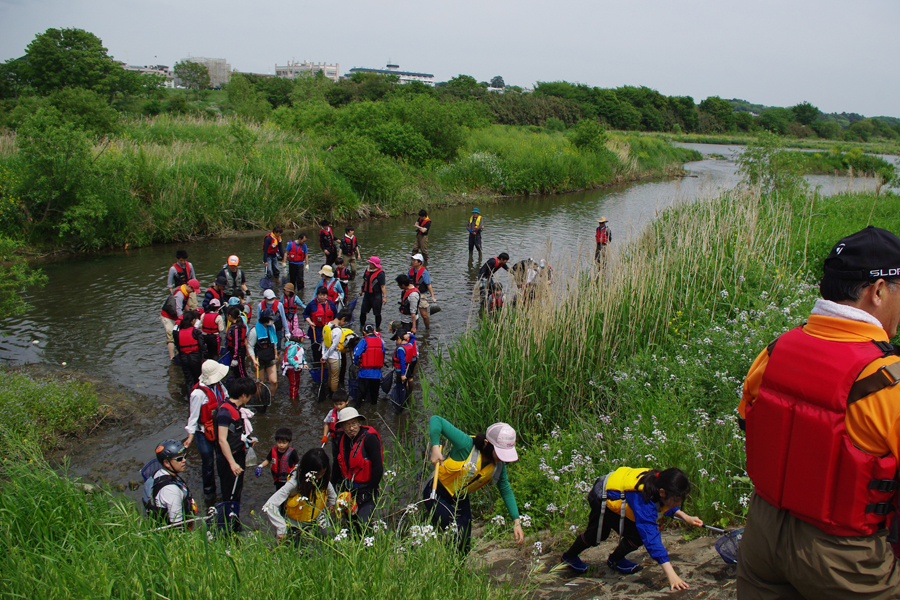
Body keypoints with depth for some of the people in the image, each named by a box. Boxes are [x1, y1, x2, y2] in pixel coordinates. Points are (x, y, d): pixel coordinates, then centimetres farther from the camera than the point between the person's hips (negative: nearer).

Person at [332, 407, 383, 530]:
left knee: (362, 525, -13)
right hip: (346, 489, 6)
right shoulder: (342, 437, 0)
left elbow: (378, 468, -18)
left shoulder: (369, 438, -20)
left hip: (365, 489, -6)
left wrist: (370, 491, -14)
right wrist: (333, 485, 11)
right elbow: (337, 464, 14)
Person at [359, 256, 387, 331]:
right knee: (363, 311, 9)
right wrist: (362, 290, 27)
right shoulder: (367, 270, 4)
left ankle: (378, 327, 22)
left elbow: (382, 286, -15)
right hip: (367, 294, 6)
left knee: (377, 313, 5)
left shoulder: (380, 273, -16)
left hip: (376, 296, -6)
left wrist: (384, 297, -18)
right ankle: (362, 326, 26)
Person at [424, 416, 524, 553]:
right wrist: (435, 447, -40)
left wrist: (516, 522, -3)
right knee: (456, 537, -15)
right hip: (437, 494, -6)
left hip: (460, 498, 6)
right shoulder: (466, 445, -32)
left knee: (465, 545, 7)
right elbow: (436, 420, -30)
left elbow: (506, 491, 2)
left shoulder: (499, 464, -11)